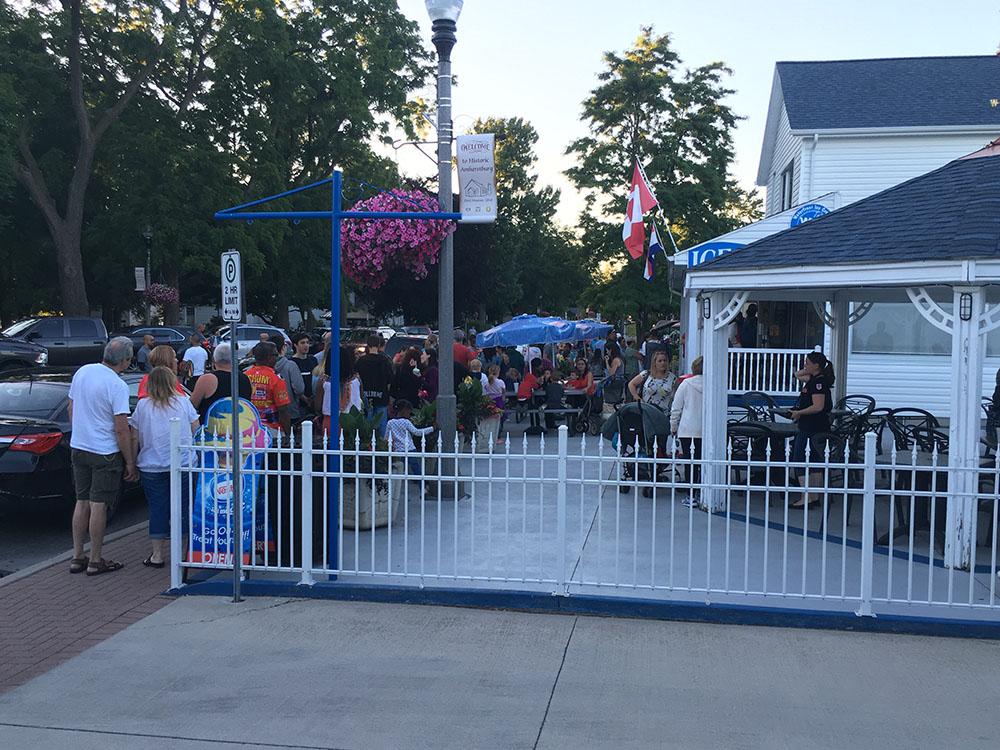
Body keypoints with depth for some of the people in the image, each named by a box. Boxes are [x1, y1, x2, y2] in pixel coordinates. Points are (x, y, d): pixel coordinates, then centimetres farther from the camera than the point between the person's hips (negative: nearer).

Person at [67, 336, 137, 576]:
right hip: (105, 453, -7)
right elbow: (121, 430, -18)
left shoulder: (82, 372, 4)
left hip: (78, 447, 7)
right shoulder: (118, 386, -18)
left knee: (82, 502, 14)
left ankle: (77, 557, 20)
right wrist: (131, 463, -10)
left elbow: (71, 409, 15)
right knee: (98, 505, 0)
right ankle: (95, 561, 8)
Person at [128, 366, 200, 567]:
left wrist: (133, 464, 11)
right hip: (182, 465, 0)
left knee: (157, 508, 5)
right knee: (182, 507, 7)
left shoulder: (142, 406, 0)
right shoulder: (183, 402, 0)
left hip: (151, 467, 0)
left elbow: (135, 439, 3)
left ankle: (157, 554, 8)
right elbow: (196, 432, 4)